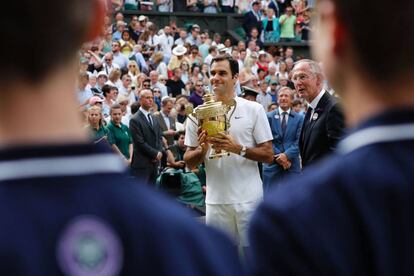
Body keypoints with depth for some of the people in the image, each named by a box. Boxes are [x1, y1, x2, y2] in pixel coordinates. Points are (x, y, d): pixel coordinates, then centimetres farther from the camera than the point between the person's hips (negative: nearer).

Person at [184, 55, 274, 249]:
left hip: (249, 199, -2)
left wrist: (238, 148, -17)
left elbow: (268, 155, -2)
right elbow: (189, 162, 9)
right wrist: (202, 149, -13)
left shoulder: (253, 110, 0)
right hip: (216, 201, 2)